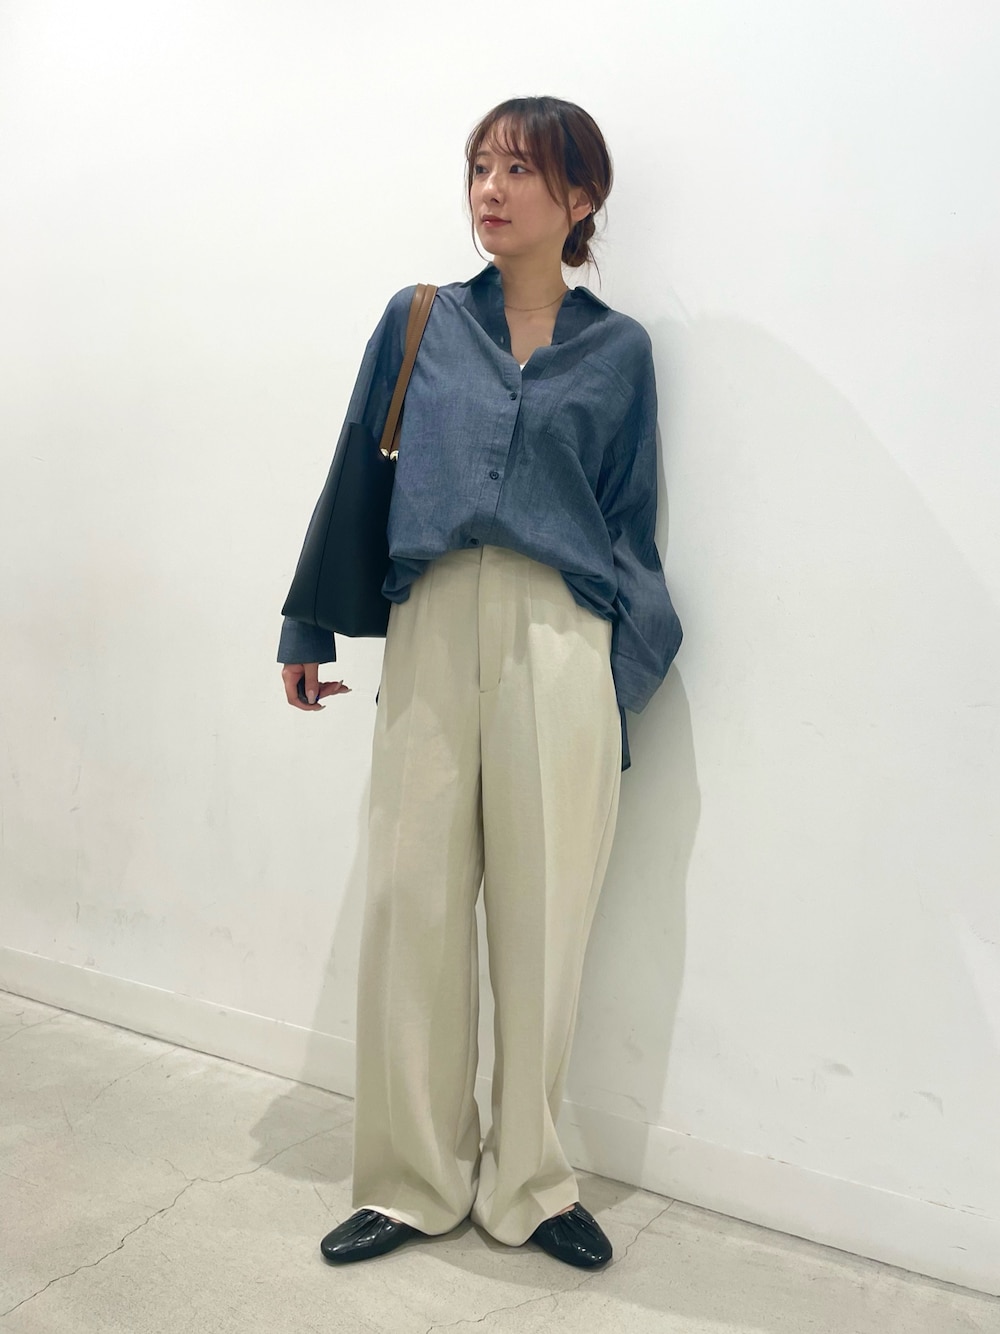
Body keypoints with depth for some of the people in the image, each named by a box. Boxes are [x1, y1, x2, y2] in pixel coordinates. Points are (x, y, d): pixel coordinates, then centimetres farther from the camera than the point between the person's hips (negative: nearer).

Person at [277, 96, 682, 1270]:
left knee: (543, 911, 2)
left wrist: (628, 681, 5)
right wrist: (309, 628, 14)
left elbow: (629, 526, 12)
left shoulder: (617, 349, 12)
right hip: (430, 630, 1)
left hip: (560, 640, -1)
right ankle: (414, 1181, 19)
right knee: (411, 901, 2)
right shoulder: (419, 322, 14)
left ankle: (526, 1180, 22)